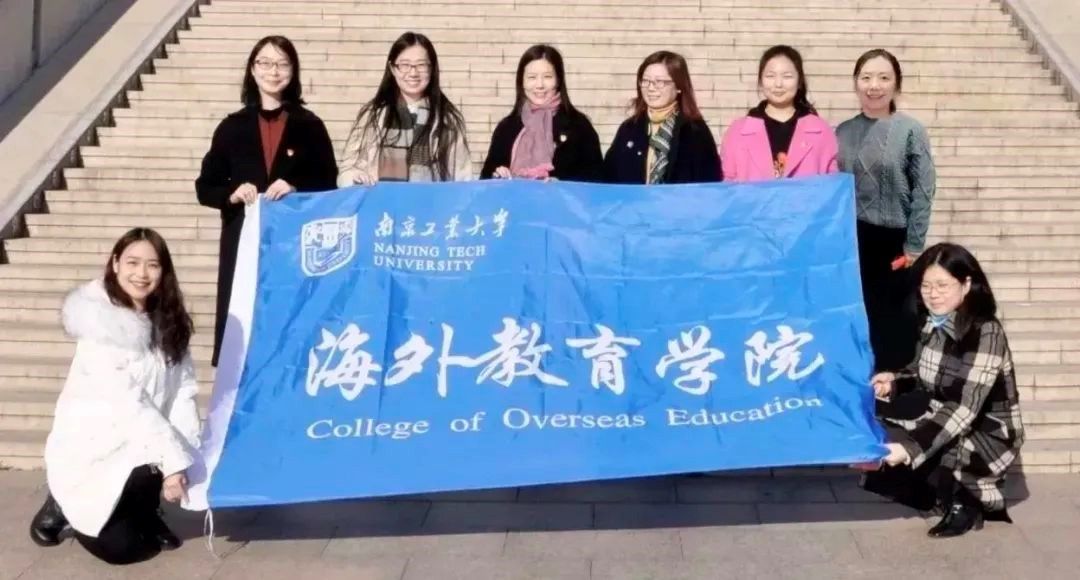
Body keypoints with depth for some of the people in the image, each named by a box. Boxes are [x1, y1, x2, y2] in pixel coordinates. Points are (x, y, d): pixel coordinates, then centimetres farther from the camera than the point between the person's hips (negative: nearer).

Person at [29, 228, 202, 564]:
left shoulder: (168, 323, 2)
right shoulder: (101, 326, -18)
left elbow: (183, 391, -7)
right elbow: (128, 403, -24)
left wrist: (186, 456, -19)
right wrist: (173, 460, -28)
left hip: (138, 448, 6)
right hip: (91, 449, -6)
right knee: (121, 547, -15)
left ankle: (141, 512, 8)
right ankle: (66, 506, 13)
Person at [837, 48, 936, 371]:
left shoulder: (911, 131, -3)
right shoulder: (843, 132, 6)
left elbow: (923, 192, -5)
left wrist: (914, 247, -9)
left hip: (894, 242, -3)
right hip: (853, 243, 3)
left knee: (895, 326, 4)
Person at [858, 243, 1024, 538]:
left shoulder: (986, 333, -25)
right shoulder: (933, 322, -3)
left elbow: (965, 409, -33)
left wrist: (910, 447, -42)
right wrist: (894, 381, -9)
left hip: (988, 436, -8)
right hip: (943, 420, 8)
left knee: (896, 448, -29)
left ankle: (966, 503, -4)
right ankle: (942, 490, 4)